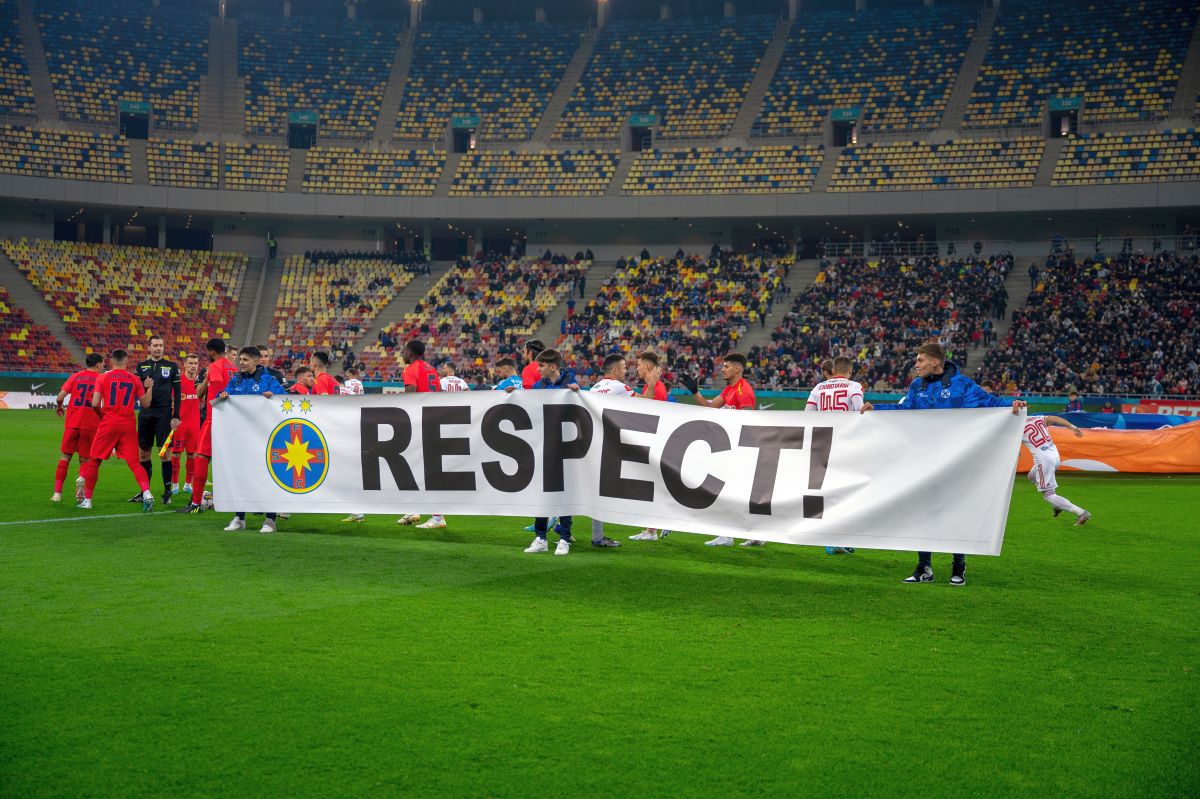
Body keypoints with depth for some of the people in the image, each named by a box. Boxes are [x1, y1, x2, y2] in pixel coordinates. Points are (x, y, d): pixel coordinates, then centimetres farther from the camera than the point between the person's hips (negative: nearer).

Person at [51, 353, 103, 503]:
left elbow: (59, 397, 1)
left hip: (72, 423, 1)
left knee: (65, 457, 11)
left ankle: (57, 493, 6)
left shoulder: (75, 376, 7)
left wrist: (59, 407, 22)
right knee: (84, 460, 9)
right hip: (90, 425, -1)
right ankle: (81, 478, -24)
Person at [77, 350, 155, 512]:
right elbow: (145, 402, 7)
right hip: (128, 425, 1)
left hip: (108, 424, -1)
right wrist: (149, 387, 22)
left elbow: (95, 403, -6)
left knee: (94, 461, 12)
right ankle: (146, 493, -21)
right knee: (134, 462, 0)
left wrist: (100, 413, 14)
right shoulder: (134, 379, 4)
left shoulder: (102, 378, 0)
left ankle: (87, 500, 16)